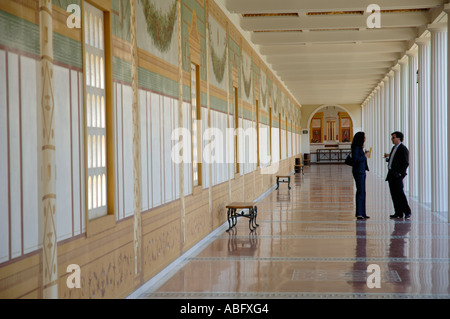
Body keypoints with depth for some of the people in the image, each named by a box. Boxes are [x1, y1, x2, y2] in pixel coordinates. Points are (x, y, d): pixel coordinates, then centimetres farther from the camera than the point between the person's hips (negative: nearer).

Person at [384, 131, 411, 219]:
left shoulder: (403, 149, -9)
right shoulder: (394, 148, 18)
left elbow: (406, 163, -13)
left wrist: (400, 173, -17)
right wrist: (388, 158, 6)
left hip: (397, 175, -9)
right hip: (391, 174, 9)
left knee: (400, 193, -9)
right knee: (394, 194, 7)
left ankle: (407, 212, -2)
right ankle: (398, 213, 11)